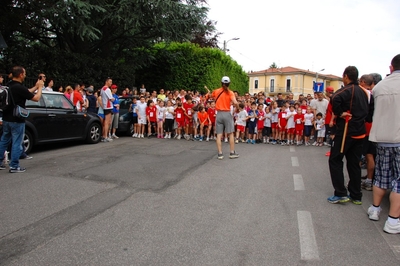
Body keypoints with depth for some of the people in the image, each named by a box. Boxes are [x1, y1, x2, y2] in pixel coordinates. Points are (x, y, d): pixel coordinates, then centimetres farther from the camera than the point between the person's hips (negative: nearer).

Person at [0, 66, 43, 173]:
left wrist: (36, 86, 17)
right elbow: (36, 98, -12)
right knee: (17, 143, 0)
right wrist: (40, 87, 2)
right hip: (17, 120, -8)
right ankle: (14, 166, 5)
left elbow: (26, 92, 16)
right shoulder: (19, 87, -19)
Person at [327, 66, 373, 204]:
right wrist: (363, 119, 16)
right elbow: (371, 109, 17)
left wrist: (339, 113, -18)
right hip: (359, 132, 8)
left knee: (335, 160, 2)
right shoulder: (365, 92, 13)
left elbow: (335, 99, -32)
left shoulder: (346, 90, -12)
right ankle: (356, 196, 18)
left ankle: (340, 194, 0)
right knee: (354, 163, 13)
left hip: (346, 131, -8)